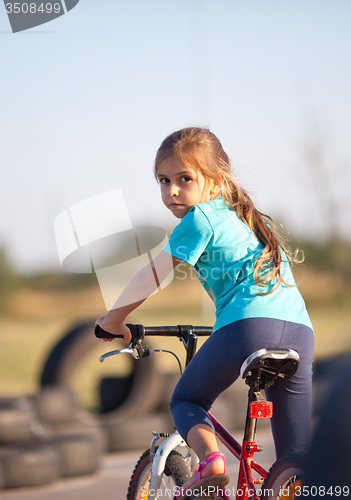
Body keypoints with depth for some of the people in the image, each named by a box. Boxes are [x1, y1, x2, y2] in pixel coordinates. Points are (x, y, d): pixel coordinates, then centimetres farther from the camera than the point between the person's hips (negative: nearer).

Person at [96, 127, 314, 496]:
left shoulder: (200, 218, 7)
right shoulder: (253, 220, 30)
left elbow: (151, 276, 8)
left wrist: (113, 320, 22)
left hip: (248, 324, -6)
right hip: (300, 331, 6)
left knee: (186, 401, 17)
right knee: (294, 456, 10)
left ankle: (210, 461, -8)